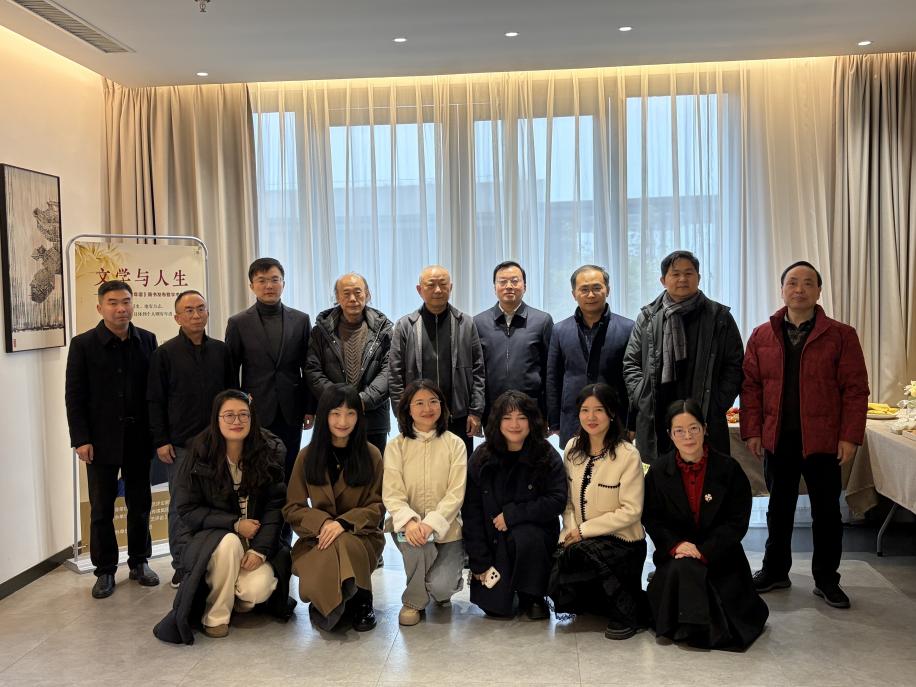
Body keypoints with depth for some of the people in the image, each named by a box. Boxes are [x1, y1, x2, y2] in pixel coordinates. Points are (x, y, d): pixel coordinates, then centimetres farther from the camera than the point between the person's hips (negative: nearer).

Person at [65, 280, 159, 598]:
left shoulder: (147, 340, 2)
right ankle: (105, 570, 20)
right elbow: (74, 396, -4)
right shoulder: (83, 344, -4)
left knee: (140, 504, 12)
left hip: (138, 437, 2)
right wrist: (81, 439, -10)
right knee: (101, 508, 7)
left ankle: (139, 563, 26)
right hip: (101, 440, -2)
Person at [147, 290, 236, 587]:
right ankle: (182, 567, 13)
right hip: (180, 444, -2)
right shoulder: (165, 353, 0)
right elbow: (155, 401, 0)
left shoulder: (220, 350, 8)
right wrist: (160, 441, -4)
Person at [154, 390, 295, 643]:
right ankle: (215, 615, -13)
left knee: (259, 588, -27)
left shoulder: (271, 451, -6)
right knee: (229, 542, -35)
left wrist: (260, 549, -20)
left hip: (258, 539, 1)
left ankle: (242, 597, 12)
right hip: (211, 537, -1)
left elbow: (275, 506, -7)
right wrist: (235, 524, -18)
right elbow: (187, 510, -8)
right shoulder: (200, 455, -9)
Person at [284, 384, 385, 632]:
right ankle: (328, 604, -1)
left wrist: (344, 523, -18)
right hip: (316, 537, 0)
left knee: (341, 546, -35)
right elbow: (292, 508, 4)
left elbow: (377, 506, 1)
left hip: (360, 535, 0)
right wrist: (323, 522, -16)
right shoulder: (307, 456, 4)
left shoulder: (371, 455, 2)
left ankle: (360, 602, -10)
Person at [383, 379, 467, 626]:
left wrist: (430, 523, -25)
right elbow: (392, 493, -9)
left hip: (445, 527, 0)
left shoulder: (454, 444, -1)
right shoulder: (396, 446, 0)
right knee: (416, 541, -34)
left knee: (441, 587, -20)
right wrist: (410, 521, -29)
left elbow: (456, 493, -10)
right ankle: (414, 601, -5)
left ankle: (446, 579, 20)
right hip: (409, 526, 0)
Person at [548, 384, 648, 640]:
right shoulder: (572, 448, 4)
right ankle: (610, 602, 16)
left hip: (622, 543, -5)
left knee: (578, 554, -34)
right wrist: (570, 528, -9)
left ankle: (628, 611, -10)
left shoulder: (628, 455, -13)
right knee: (559, 592, -18)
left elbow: (631, 511, -15)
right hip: (579, 541, 5)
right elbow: (568, 498, 10)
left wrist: (584, 530, -15)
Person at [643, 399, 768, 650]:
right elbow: (651, 518, 2)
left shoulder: (728, 468, -4)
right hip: (675, 554, 1)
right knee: (682, 569, -32)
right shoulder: (658, 471, 1)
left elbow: (737, 522, -6)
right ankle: (689, 627, -4)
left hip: (720, 555, 0)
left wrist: (703, 551, -16)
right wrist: (676, 545, -17)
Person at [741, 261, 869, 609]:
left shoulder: (841, 335, -2)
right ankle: (775, 571, 26)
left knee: (826, 511, 8)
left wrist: (850, 436, -10)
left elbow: (855, 389, -4)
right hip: (777, 438, 2)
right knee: (779, 508, 13)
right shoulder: (762, 336, 5)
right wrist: (752, 431, -2)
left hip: (823, 440, -2)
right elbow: (750, 386, 4)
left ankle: (826, 579, 22)